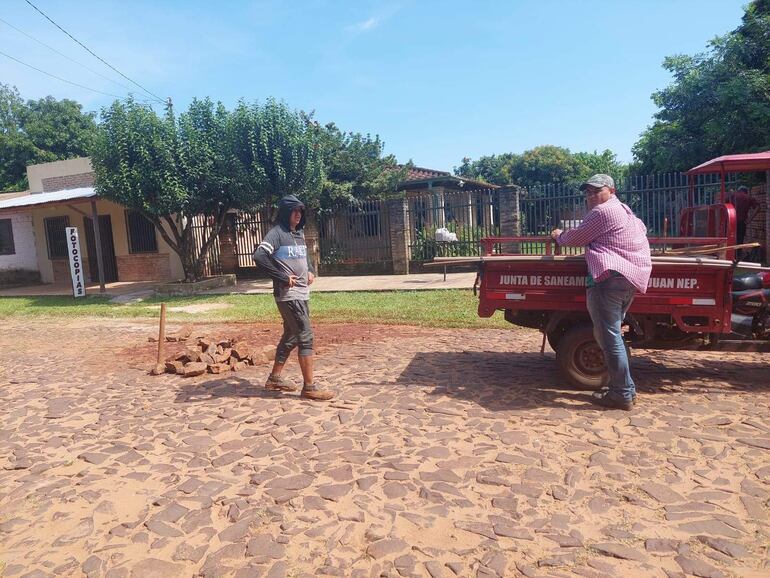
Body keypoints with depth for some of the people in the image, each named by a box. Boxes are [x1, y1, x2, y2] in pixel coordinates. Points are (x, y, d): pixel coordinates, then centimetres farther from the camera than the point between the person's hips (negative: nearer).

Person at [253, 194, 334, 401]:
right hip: (288, 295, -9)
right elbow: (259, 256, -24)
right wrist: (283, 277, -21)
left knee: (291, 336, 16)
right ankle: (309, 387, -1)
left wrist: (311, 271, 12)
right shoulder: (276, 233, -11)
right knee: (306, 337, -8)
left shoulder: (299, 233, 15)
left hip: (302, 293, 9)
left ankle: (275, 378, 29)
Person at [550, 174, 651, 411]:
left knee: (609, 337, -8)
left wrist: (559, 236, 21)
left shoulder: (602, 211, -4)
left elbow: (576, 238, -1)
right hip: (631, 279, 11)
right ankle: (626, 388, 20)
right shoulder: (625, 212, 26)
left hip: (609, 277, -11)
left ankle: (622, 394, -6)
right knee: (610, 334, 17)